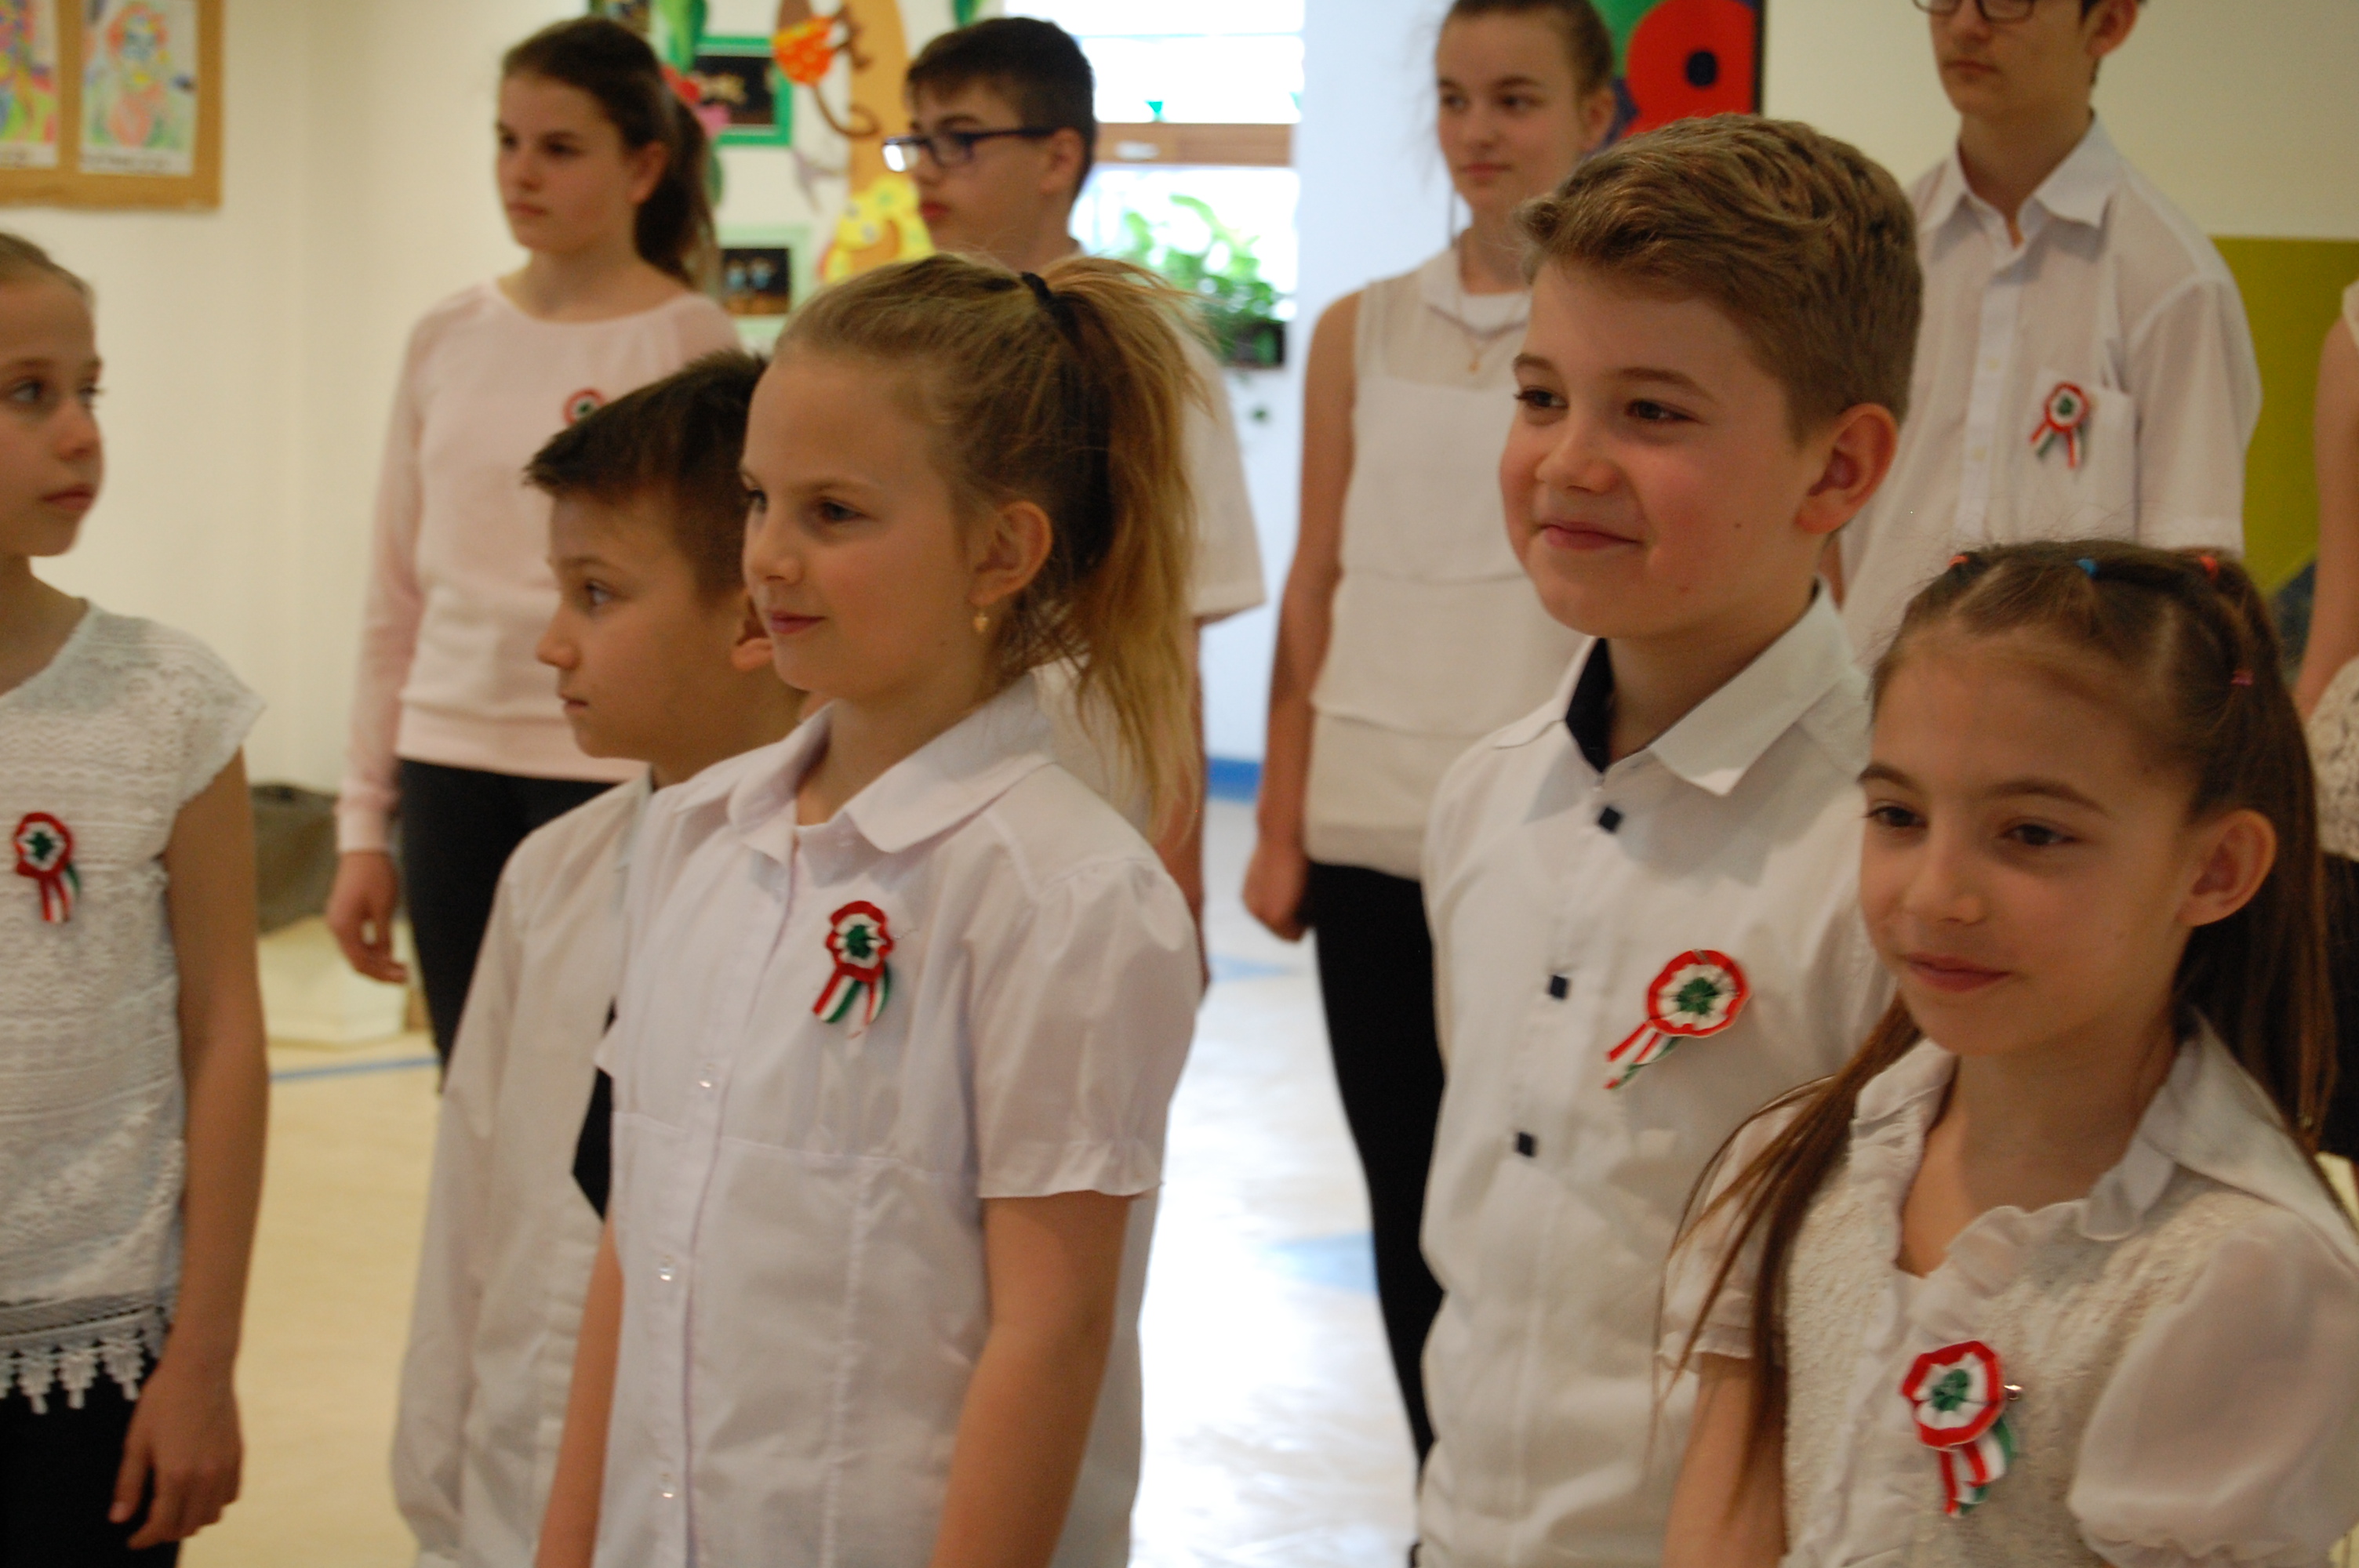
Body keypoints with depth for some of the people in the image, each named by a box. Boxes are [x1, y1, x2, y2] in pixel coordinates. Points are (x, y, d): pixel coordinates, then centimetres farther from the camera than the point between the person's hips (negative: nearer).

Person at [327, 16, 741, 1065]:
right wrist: (365, 822, 13)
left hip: (614, 774, -4)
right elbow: (397, 594, 14)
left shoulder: (688, 343, -4)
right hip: (452, 763, 5)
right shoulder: (450, 340, 9)